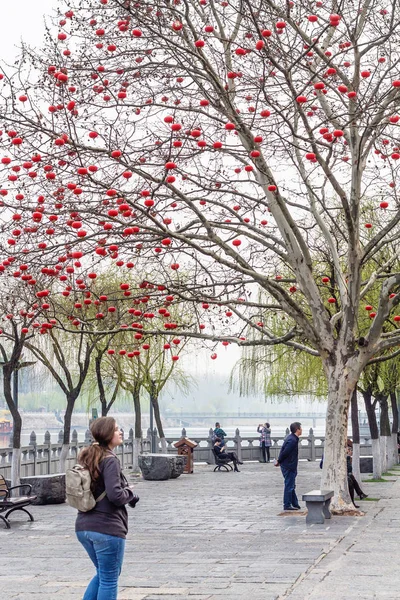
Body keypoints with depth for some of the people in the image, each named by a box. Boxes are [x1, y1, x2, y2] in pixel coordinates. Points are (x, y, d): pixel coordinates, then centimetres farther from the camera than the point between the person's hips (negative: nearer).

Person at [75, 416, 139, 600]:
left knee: (103, 574, 23)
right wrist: (130, 494, -3)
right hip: (107, 528, -8)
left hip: (84, 527, 8)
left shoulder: (87, 458, 11)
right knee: (109, 579, 4)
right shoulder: (110, 461, -15)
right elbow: (115, 495, -23)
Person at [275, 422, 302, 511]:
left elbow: (284, 451, 15)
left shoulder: (292, 438, 11)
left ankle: (295, 504, 25)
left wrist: (279, 461, 15)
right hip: (288, 466, -10)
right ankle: (287, 505, 4)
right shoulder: (292, 440, -22)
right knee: (289, 486, -3)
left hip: (290, 466, 10)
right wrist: (279, 462, -9)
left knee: (292, 486, 17)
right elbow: (285, 452, -21)